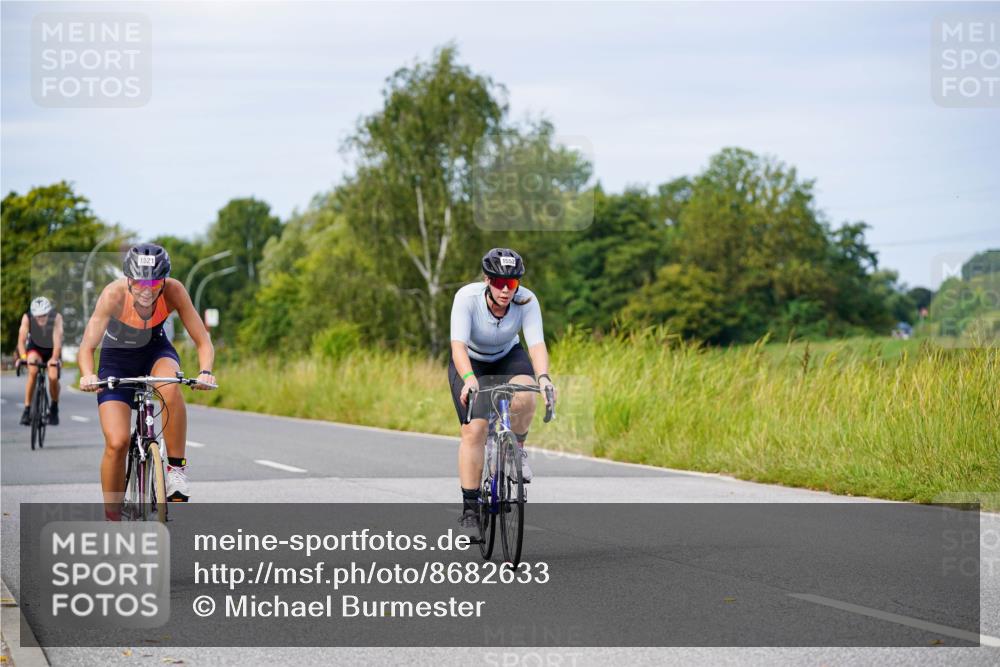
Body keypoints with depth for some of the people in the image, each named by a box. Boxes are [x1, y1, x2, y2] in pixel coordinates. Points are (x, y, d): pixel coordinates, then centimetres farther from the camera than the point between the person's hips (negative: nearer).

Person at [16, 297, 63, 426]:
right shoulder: (27, 318, -27)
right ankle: (27, 409, -21)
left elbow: (58, 340, -38)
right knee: (33, 372, -28)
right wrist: (23, 357, -49)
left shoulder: (56, 318, -30)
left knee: (53, 378, -19)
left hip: (52, 351, 0)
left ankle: (54, 407, 10)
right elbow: (21, 339, -32)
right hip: (35, 348, 0)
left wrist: (54, 359, -52)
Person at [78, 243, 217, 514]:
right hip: (117, 359, -1)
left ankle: (176, 466, -19)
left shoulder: (173, 291, -26)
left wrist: (205, 372, -43)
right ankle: (112, 520, 2)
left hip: (156, 350, 1)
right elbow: (87, 347, -33)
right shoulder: (114, 294, -31)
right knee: (116, 443, -15)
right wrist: (88, 376, -54)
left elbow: (203, 341, -23)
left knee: (170, 388, -36)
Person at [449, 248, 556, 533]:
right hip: (470, 362, -1)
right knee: (474, 429, -18)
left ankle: (516, 448, -2)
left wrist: (543, 377, -55)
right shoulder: (467, 297, -31)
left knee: (524, 397, -33)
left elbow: (536, 344, -35)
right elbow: (458, 345, -40)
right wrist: (469, 379, -58)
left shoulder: (527, 301, -26)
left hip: (508, 358, 1)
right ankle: (469, 508, -9)